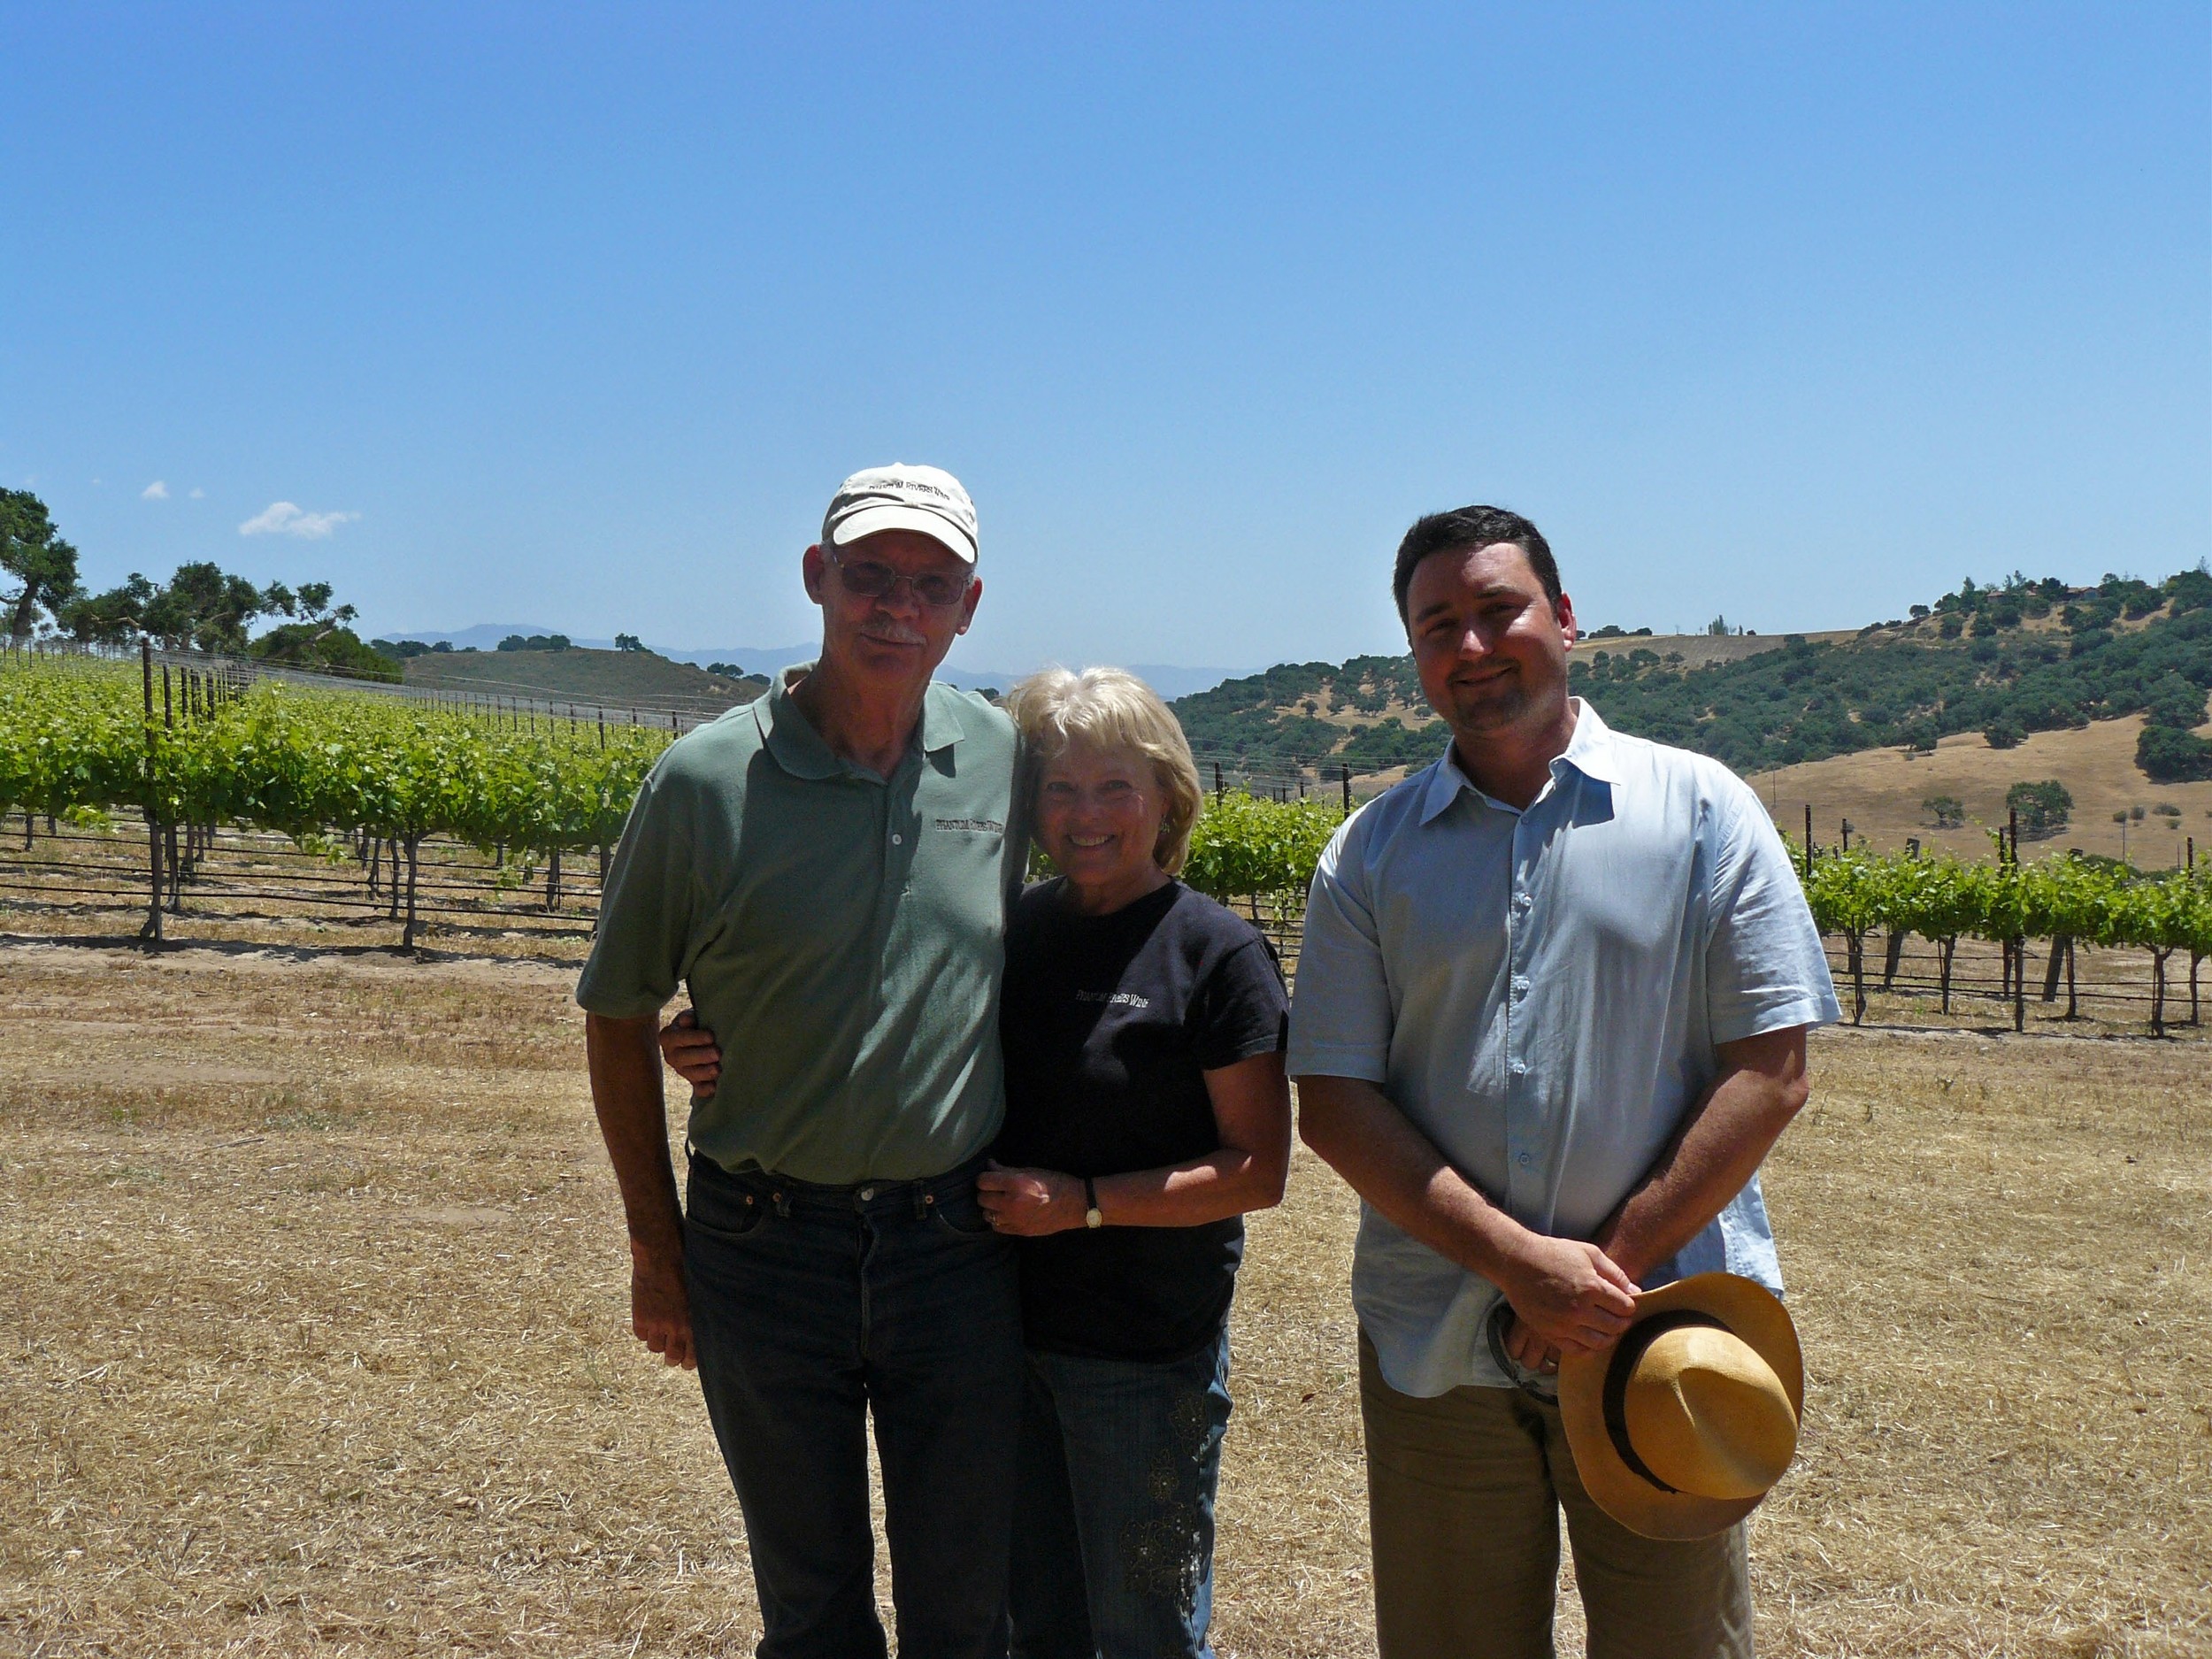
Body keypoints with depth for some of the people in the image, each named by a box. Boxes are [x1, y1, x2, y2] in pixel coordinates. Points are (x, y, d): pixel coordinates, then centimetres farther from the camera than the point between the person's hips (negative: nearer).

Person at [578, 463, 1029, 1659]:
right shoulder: (706, 780, -8)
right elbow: (618, 1016, 1)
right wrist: (655, 1250, 2)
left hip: (957, 1246, 1)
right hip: (765, 1251, -1)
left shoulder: (1009, 763, -2)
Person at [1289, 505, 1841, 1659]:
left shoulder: (1700, 809, 1)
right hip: (1435, 1348, 2)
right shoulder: (1370, 856, 5)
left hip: (1660, 1339, -1)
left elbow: (1769, 1070, -4)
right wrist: (1520, 1263, -13)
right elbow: (1333, 1103, -1)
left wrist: (1616, 1264, -13)